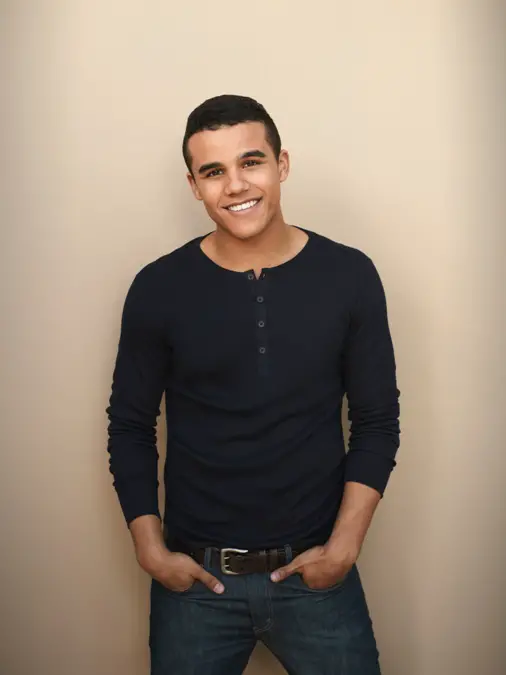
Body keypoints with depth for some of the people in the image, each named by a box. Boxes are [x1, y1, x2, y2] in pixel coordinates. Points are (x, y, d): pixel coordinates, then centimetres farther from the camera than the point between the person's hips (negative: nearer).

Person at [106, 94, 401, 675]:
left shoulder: (350, 277, -6)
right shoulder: (158, 289, -6)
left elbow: (377, 420, 0)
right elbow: (130, 425, 2)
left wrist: (344, 545, -6)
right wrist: (151, 550, -3)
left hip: (315, 574, 0)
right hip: (193, 577, 0)